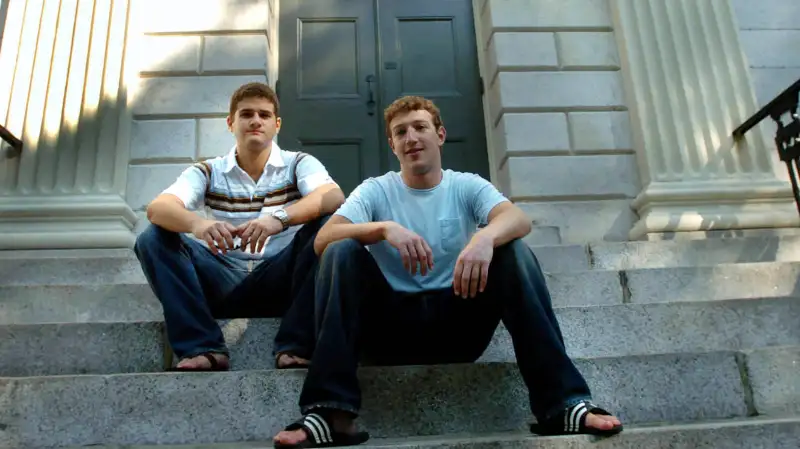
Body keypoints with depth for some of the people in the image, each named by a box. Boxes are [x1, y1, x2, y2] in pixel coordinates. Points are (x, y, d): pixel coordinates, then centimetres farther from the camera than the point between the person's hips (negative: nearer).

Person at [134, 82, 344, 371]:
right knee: (153, 239, -15)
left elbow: (334, 197, -19)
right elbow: (157, 209, -13)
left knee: (328, 224, -25)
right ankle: (203, 347, -21)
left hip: (280, 281, -1)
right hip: (224, 283, 2)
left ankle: (295, 346, -23)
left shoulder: (299, 164, 3)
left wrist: (279, 218, -38)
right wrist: (197, 223, -36)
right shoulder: (207, 172, 6)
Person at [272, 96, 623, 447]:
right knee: (342, 252, -23)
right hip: (392, 324, 0)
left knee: (514, 252, -21)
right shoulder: (375, 190, 5)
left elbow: (519, 219, -15)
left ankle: (562, 404, -27)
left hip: (458, 322, 0)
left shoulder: (467, 186, 6)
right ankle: (331, 412, -32)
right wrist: (384, 228, -30)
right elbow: (323, 239, -13)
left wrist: (485, 237, -39)